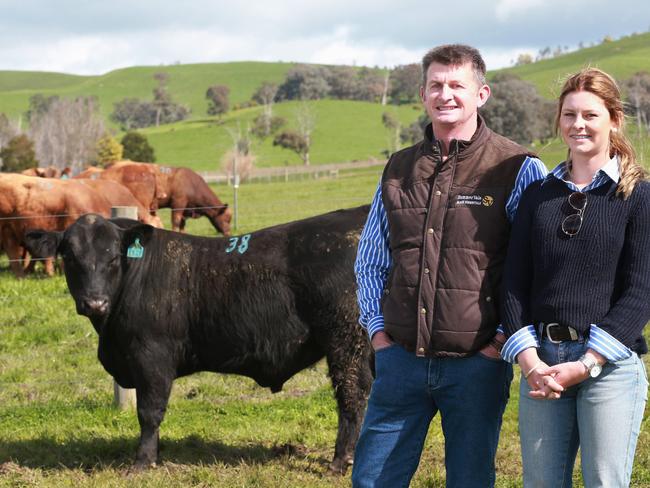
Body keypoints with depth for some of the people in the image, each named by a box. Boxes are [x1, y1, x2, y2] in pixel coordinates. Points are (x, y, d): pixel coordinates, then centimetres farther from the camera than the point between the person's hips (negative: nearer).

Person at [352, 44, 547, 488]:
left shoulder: (518, 170, -4)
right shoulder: (399, 169, 10)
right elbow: (371, 259, 21)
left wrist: (510, 336, -7)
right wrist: (376, 327, 10)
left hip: (477, 363, -4)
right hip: (401, 359, 4)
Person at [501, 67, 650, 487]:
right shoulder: (538, 196, 12)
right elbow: (515, 284, 7)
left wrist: (585, 365, -14)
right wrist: (529, 360, -7)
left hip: (610, 365, -4)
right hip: (541, 362, 4)